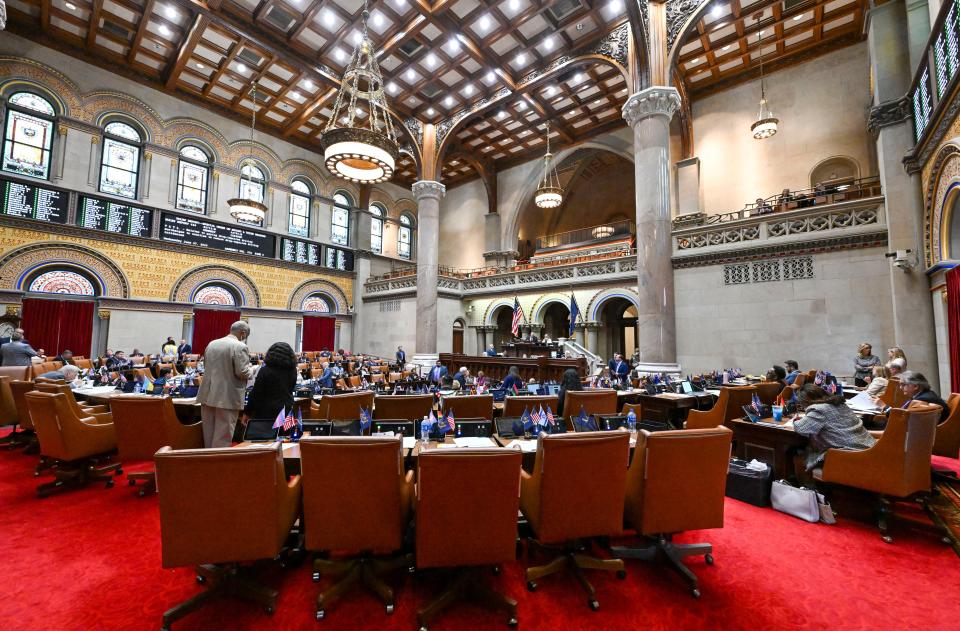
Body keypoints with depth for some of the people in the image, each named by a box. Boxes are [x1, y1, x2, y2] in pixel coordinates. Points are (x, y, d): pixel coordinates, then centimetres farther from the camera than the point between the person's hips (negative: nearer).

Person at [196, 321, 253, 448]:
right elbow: (243, 373, -19)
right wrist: (251, 369, 1)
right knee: (222, 438, 1)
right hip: (228, 398, -7)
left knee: (208, 435, 17)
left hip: (207, 395, 7)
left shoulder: (211, 344, 10)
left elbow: (206, 366, 22)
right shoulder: (240, 346, -14)